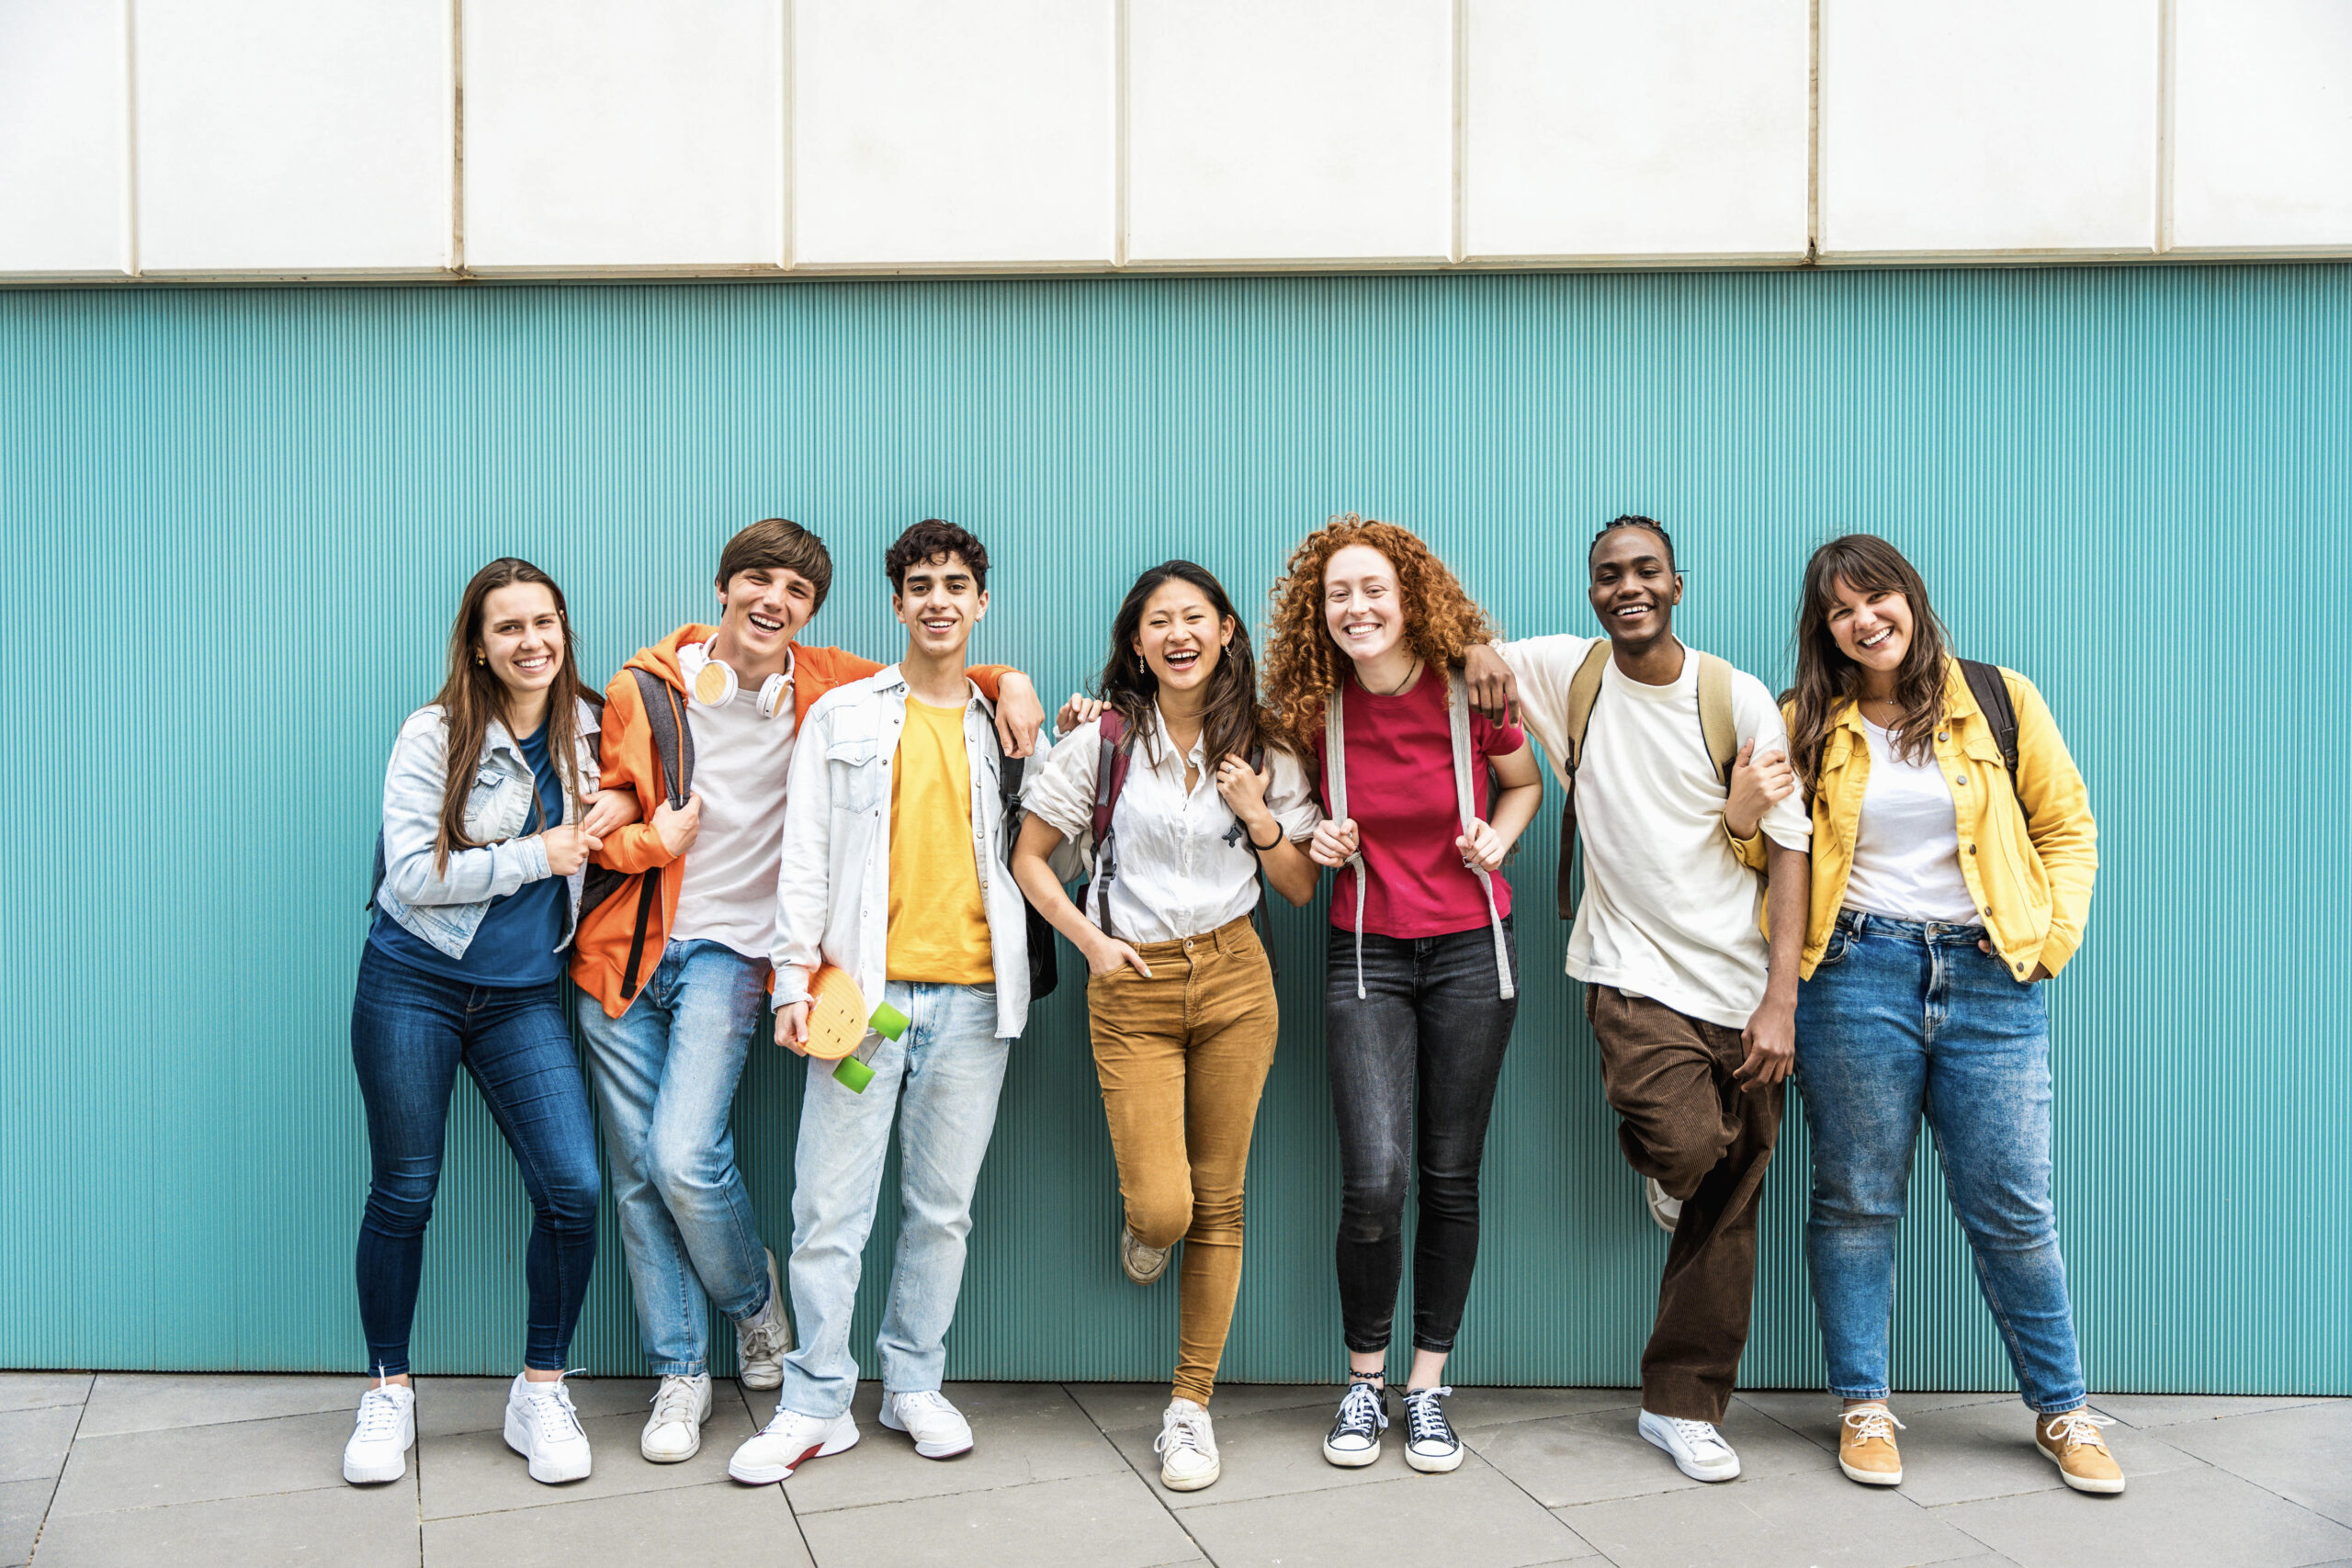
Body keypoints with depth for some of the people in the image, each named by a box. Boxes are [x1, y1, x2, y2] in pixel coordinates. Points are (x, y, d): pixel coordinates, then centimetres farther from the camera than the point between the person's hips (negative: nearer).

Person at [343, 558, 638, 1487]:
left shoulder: (590, 730, 3)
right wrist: (538, 855, -13)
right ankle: (388, 1393, 24)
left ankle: (540, 1392, 9)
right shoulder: (434, 736, -8)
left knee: (572, 1186, -8)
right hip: (413, 984, -3)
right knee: (404, 1192, 6)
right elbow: (411, 874, -14)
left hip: (525, 996, 3)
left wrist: (626, 800, -2)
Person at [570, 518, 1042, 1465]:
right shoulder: (644, 689, 0)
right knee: (638, 1173, 5)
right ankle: (680, 1374, 21)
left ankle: (754, 1297, 15)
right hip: (628, 953, 2)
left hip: (731, 950, -2)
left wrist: (1007, 681, -3)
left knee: (685, 1156, -17)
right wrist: (650, 841, -12)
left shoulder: (827, 687, -1)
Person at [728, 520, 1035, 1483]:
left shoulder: (1004, 727, 14)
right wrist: (794, 979, -4)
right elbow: (805, 856, 5)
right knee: (830, 1206, -3)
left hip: (974, 991, 2)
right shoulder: (842, 716, 8)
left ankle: (915, 1385, 22)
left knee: (943, 1206, 8)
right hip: (863, 987, -2)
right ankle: (817, 1404, 9)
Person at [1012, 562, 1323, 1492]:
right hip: (1132, 990, -1)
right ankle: (1144, 1228, 30)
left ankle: (1191, 1404, 17)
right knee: (1163, 1207, -10)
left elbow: (1302, 887, 7)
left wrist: (1257, 814, -9)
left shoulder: (1263, 752, 4)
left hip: (1234, 980, 2)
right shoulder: (1101, 742, -1)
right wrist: (1091, 942, -5)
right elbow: (1029, 858, 6)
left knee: (1217, 1203, 4)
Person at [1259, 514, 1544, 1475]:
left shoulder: (1470, 692, -7)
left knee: (1451, 1178, 6)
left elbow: (1525, 782, 13)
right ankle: (1363, 1384, 12)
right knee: (1374, 1180, -10)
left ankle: (1427, 1386, 22)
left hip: (1471, 951, 0)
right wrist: (1320, 837, -6)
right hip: (1367, 954, 0)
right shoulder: (1313, 709, -4)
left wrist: (1496, 838, -6)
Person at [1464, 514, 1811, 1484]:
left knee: (1728, 1206, 5)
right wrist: (1482, 655, -10)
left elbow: (1788, 850, -1)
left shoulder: (1739, 699, -2)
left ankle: (1683, 1406, 20)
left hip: (1740, 985, 1)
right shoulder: (1566, 670, 0)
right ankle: (1662, 1164, 13)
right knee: (1689, 1145, -25)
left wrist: (1781, 1001, -8)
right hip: (1633, 972, -1)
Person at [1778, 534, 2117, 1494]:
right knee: (1856, 1199, 5)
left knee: (2012, 1206, 4)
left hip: (1990, 979, 0)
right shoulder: (1807, 726, 6)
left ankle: (2060, 1409, 21)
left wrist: (2054, 935, 0)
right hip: (1855, 973, 0)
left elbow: (2067, 827, 11)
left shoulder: (2000, 701, 6)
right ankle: (1863, 1407, 19)